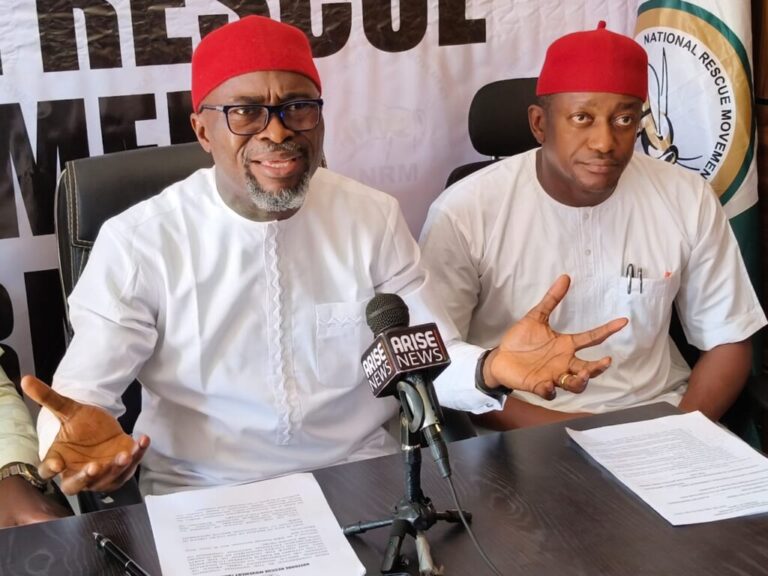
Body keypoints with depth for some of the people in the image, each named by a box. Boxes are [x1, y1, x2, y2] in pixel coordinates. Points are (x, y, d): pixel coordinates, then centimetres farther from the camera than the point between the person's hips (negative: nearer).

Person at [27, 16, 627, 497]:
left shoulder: (375, 218, 2)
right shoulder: (138, 241, -7)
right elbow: (84, 390, -8)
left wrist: (489, 369, -22)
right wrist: (77, 432, -33)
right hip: (205, 501, -1)